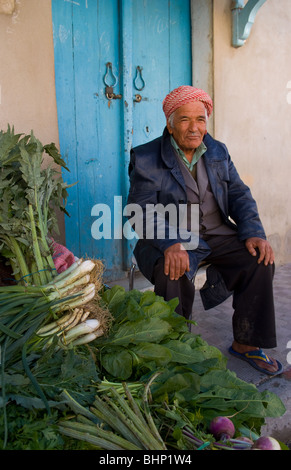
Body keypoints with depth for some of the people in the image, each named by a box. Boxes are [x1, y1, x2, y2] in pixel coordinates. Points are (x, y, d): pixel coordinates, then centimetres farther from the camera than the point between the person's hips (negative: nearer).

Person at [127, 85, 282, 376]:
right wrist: (171, 244, -34)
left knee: (260, 259, -15)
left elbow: (239, 195, 8)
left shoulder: (218, 152, 10)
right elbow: (141, 210, -16)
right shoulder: (146, 158, -6)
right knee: (173, 273, -34)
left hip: (216, 235, 5)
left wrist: (253, 232, -11)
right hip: (169, 240, -4)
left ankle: (245, 343, 2)